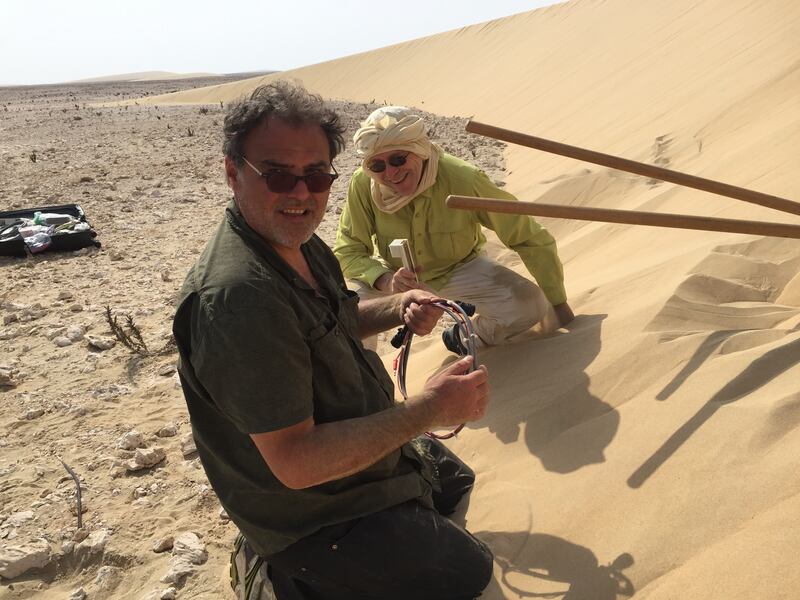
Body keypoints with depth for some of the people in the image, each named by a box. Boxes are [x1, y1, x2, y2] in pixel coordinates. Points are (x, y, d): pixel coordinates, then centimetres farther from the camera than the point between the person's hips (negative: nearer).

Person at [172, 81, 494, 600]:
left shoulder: (299, 243, -4)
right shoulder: (238, 295, -35)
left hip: (363, 449, 9)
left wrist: (397, 309, -6)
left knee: (454, 478, 30)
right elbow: (296, 462, -34)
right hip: (310, 511, -9)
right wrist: (429, 410, -30)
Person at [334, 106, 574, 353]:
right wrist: (386, 281, -38)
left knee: (531, 305, -22)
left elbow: (532, 240, -21)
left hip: (460, 270, 0)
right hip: (395, 275, 1)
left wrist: (559, 306, -16)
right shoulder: (362, 184, -24)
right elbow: (347, 252, -16)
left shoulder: (464, 180, -29)